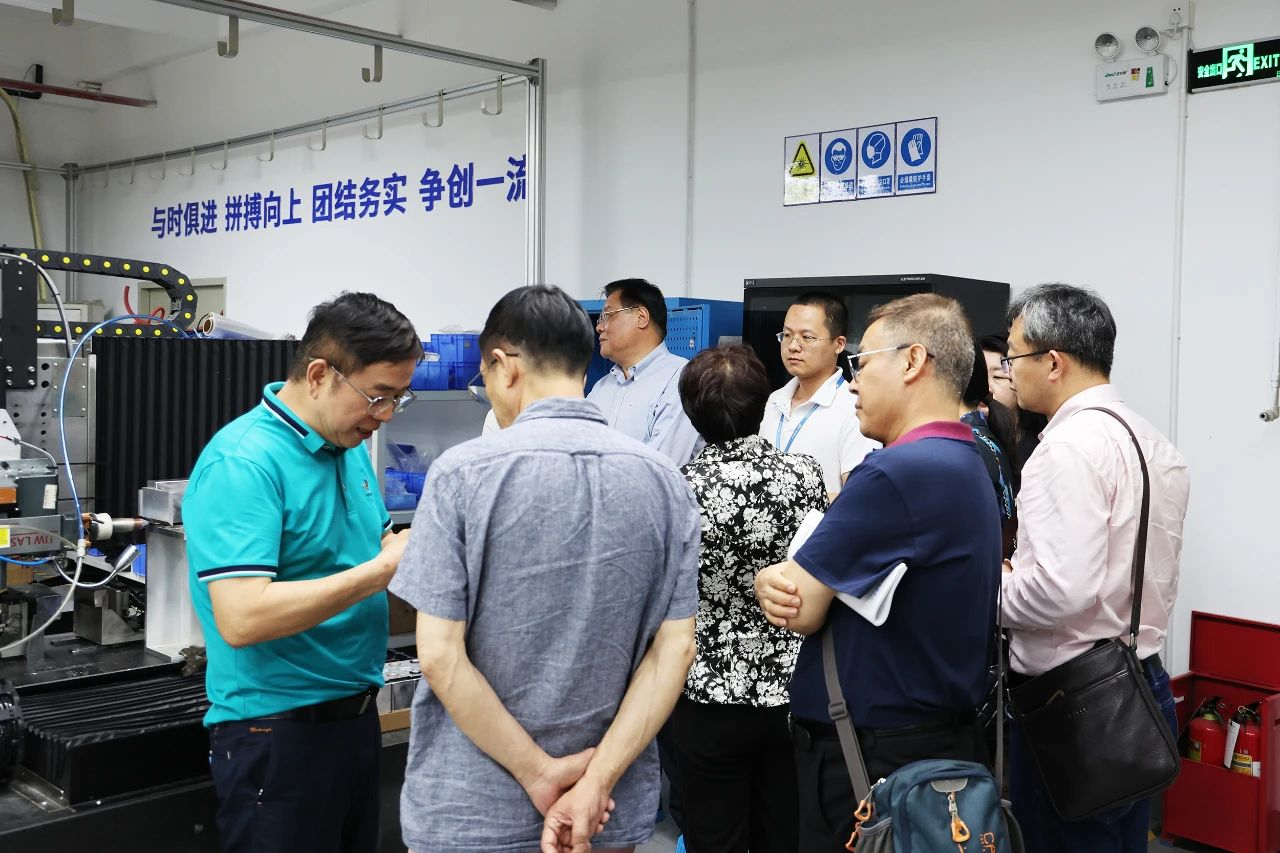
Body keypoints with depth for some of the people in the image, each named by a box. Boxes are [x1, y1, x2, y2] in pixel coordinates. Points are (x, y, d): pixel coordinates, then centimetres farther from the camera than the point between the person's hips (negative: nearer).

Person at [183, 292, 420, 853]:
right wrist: (382, 570, -26)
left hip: (355, 714, 8)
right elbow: (241, 619, -29)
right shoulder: (242, 462, -21)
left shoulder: (350, 444, 6)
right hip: (277, 729, -8)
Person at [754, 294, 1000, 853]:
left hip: (873, 759, -10)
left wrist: (766, 580, 1)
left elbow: (803, 610, -20)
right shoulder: (969, 466, 10)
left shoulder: (895, 472, -23)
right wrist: (782, 584, -10)